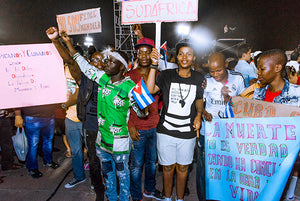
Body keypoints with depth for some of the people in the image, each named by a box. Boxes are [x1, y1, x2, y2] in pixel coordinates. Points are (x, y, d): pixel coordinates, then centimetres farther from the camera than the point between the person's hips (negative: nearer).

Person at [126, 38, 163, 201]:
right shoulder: (130, 76, -6)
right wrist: (130, 126, -12)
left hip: (155, 127, 4)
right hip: (137, 129, -3)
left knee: (152, 161, 19)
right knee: (136, 164, 8)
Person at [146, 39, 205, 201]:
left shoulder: (199, 79, 2)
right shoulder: (166, 75, -4)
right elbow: (150, 90, -20)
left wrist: (198, 115, -1)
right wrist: (154, 65, -23)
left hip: (187, 133, 2)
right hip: (166, 131, -1)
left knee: (182, 168, 16)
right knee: (168, 167, 14)